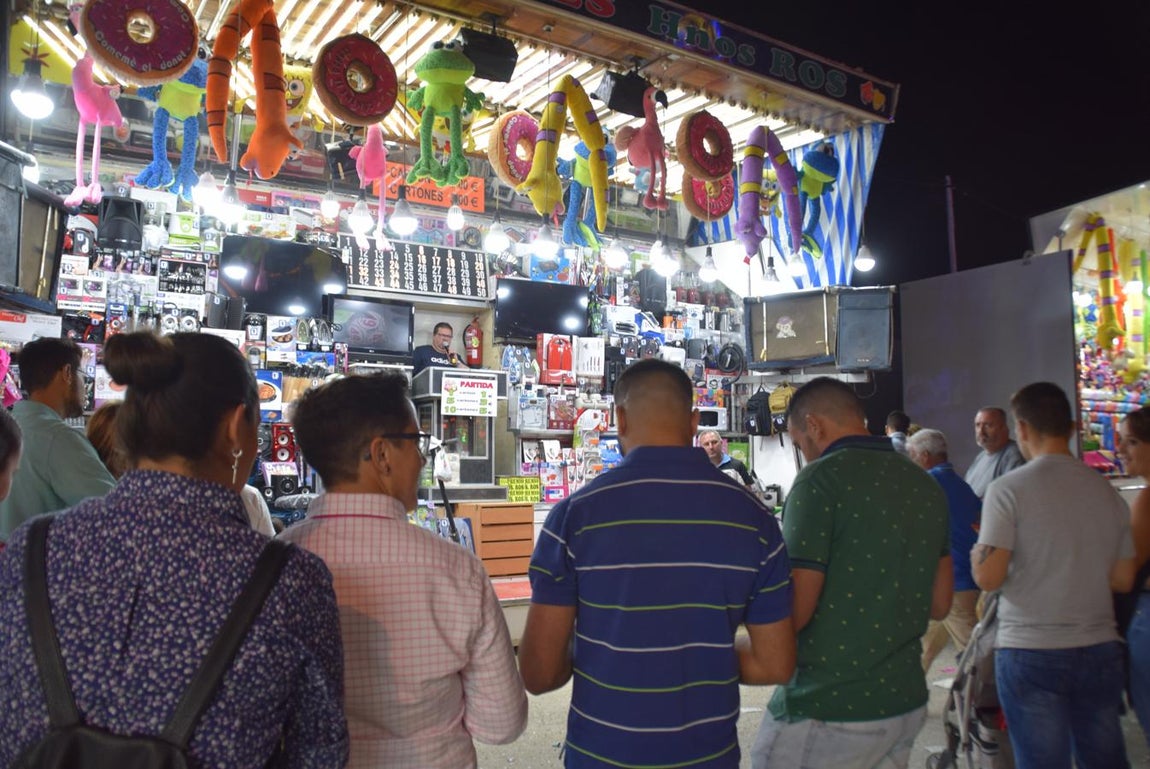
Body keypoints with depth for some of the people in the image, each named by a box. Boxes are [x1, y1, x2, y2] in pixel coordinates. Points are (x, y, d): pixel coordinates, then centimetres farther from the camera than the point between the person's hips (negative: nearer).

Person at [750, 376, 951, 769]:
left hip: (827, 711, -7)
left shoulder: (820, 479, -16)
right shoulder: (927, 486, 6)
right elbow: (938, 604, 13)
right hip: (906, 705, 7)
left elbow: (794, 611, -18)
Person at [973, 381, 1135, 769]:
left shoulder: (1008, 488, -12)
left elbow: (988, 577, -15)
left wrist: (979, 547, 5)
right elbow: (1123, 579, 10)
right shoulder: (1107, 490, 5)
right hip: (1100, 650, 5)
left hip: (1031, 653, -5)